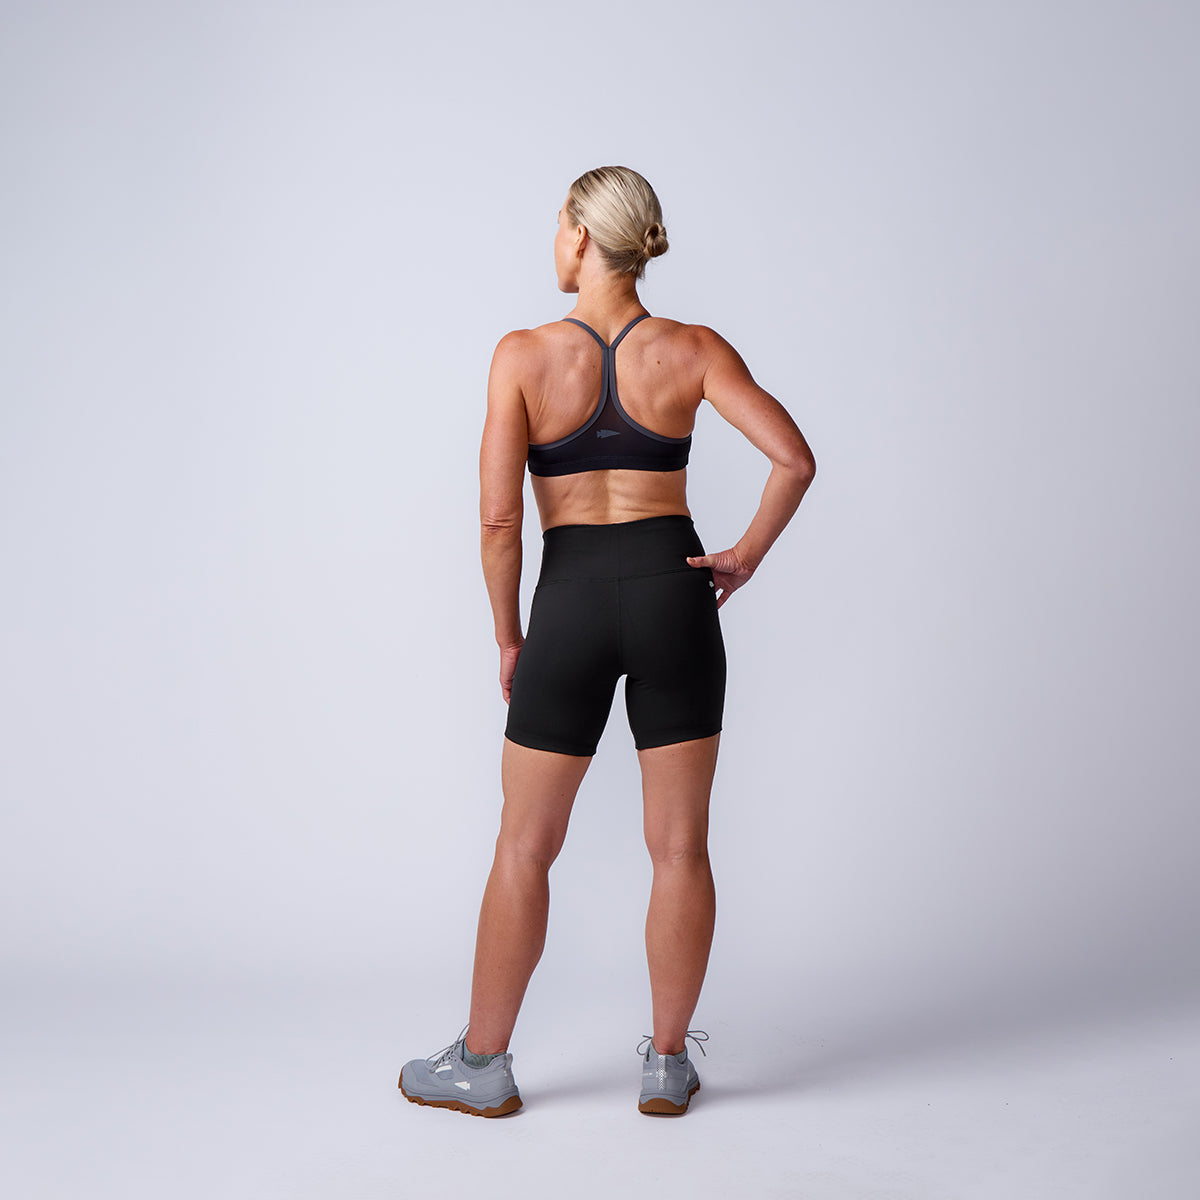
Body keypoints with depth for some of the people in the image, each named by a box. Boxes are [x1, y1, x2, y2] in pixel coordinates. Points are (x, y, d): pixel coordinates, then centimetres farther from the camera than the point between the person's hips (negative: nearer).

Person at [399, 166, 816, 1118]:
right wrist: (746, 557, 4)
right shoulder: (692, 351, -1)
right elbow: (795, 459, -9)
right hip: (672, 591, 2)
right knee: (680, 846, 10)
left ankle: (482, 1065, 24)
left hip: (572, 602, -1)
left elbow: (498, 516, -9)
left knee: (525, 848, 12)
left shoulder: (524, 355, -7)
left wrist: (508, 633, 3)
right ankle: (667, 1066, 21)